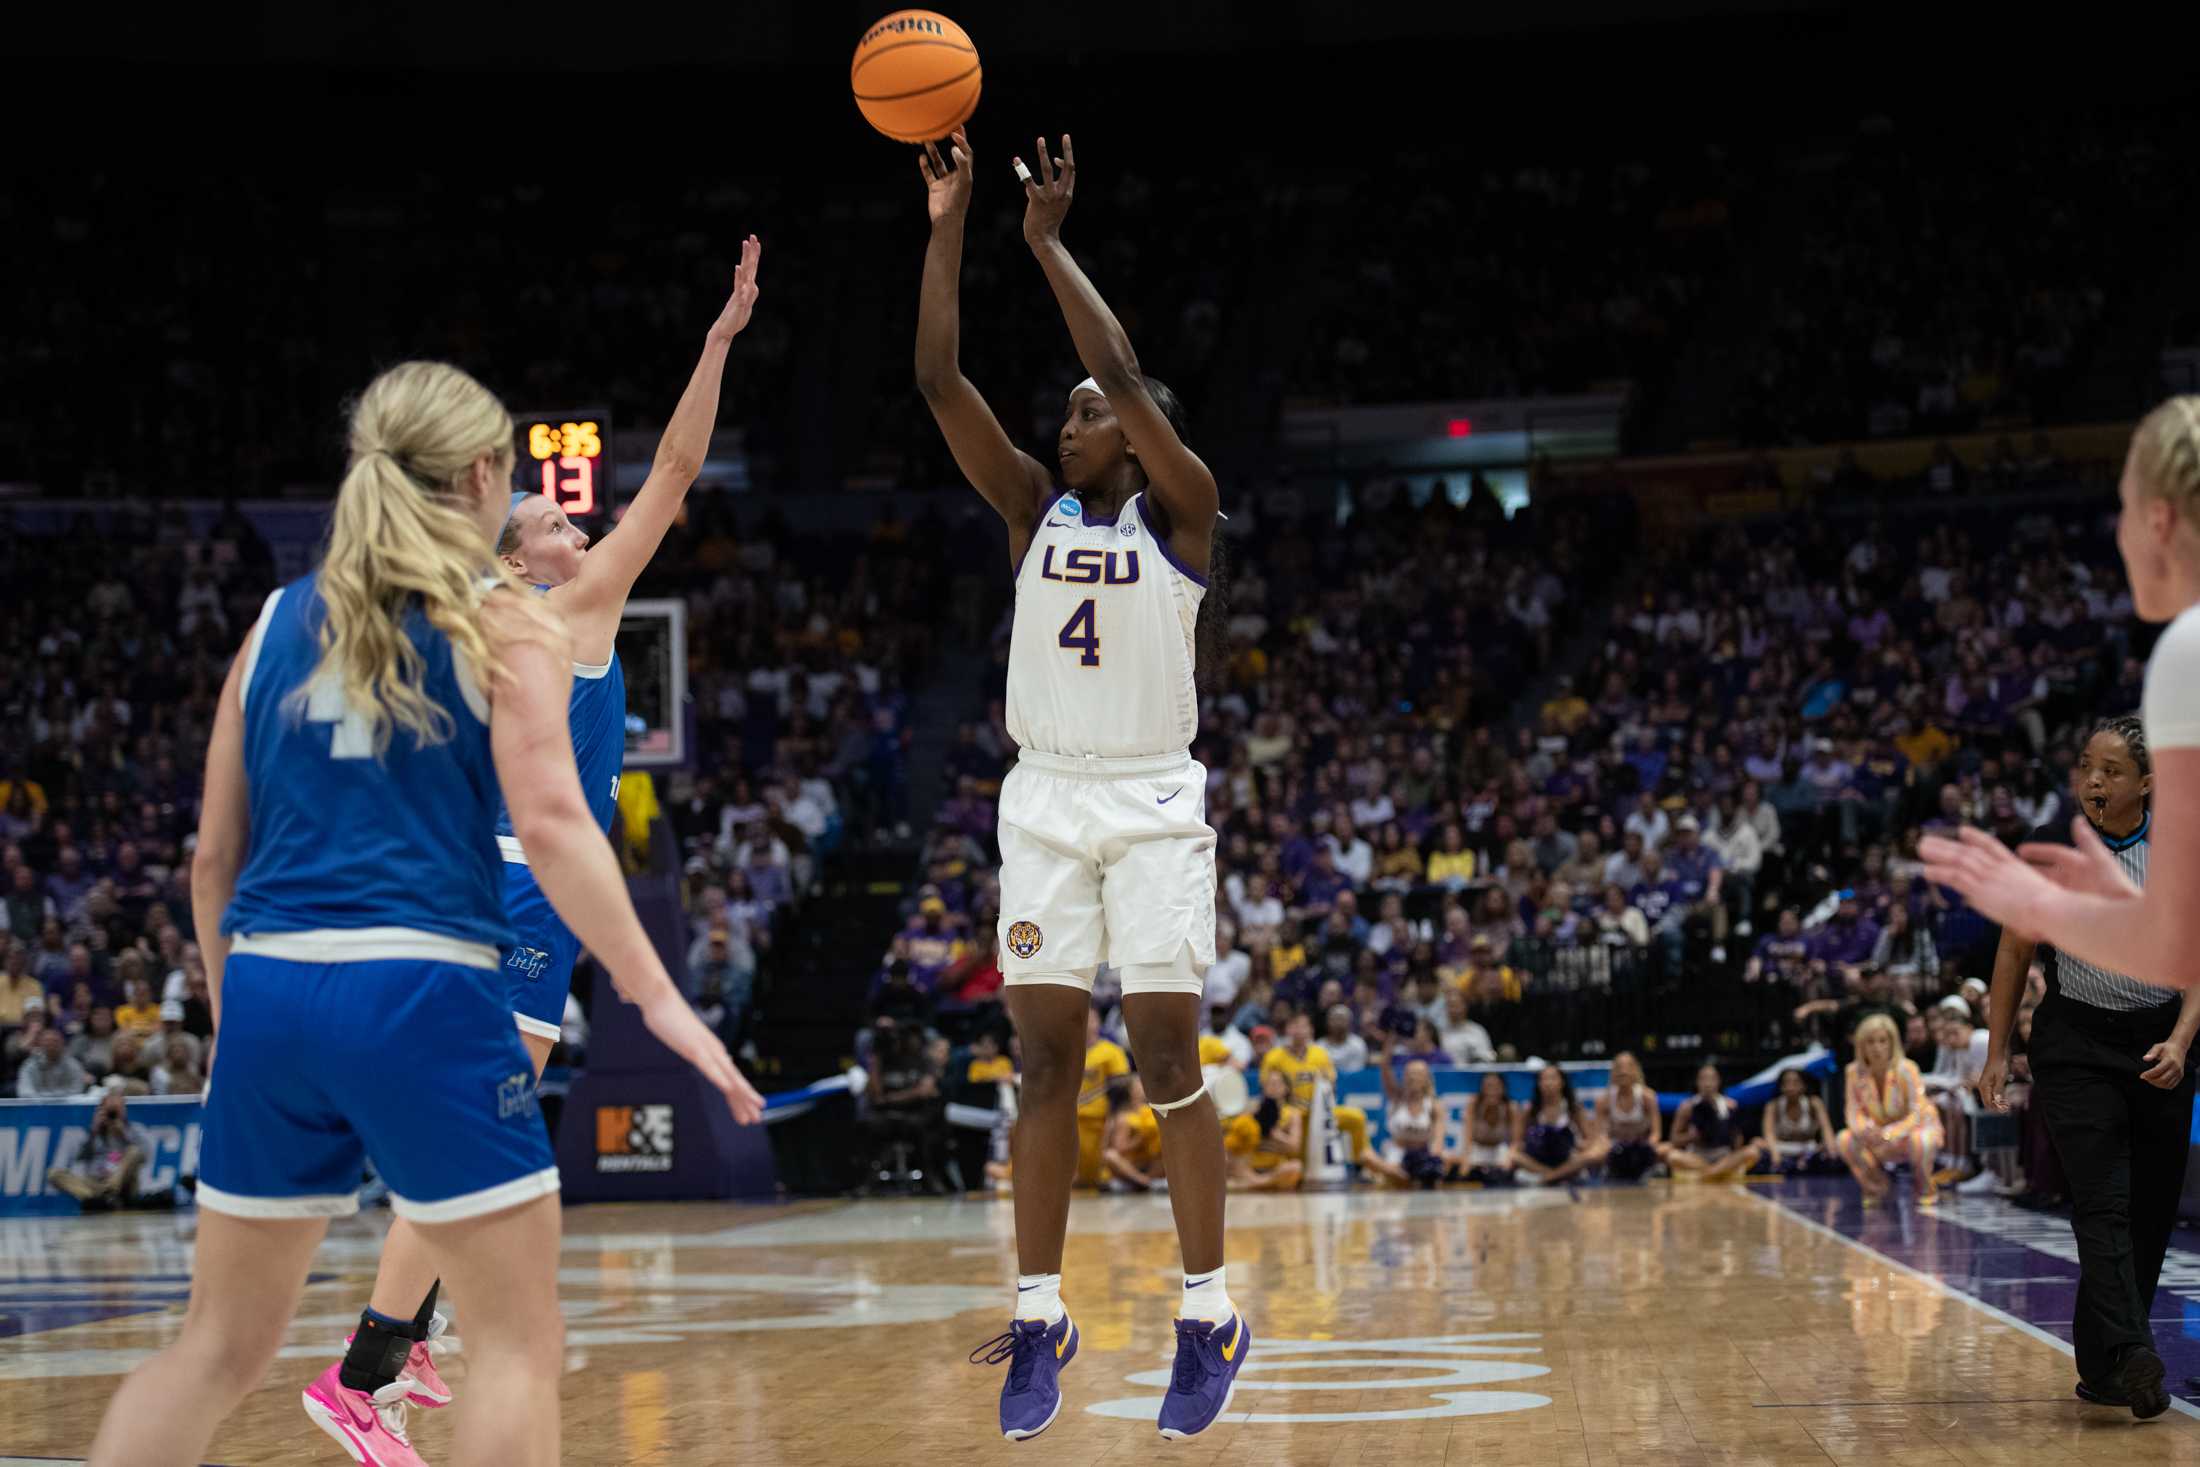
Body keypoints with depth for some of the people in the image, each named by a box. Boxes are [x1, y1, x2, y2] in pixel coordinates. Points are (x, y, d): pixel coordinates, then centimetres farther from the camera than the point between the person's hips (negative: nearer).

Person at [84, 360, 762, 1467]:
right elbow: (551, 821, -13)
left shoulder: (279, 621, 14)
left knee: (219, 1348, 15)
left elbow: (214, 856, 14)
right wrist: (654, 993, -13)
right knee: (519, 1348, 3)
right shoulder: (506, 626, 1)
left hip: (271, 996, 6)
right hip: (419, 994, -5)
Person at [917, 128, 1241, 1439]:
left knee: (1170, 1061, -4)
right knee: (1046, 1062, 3)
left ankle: (1211, 1315, 6)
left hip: (1155, 805, -4)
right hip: (1047, 802, 4)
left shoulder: (1182, 509, -3)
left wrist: (1050, 242, -17)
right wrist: (948, 231, -10)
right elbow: (940, 381, -2)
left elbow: (1127, 376, -20)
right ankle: (1041, 1318, 8)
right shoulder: (1035, 508, 7)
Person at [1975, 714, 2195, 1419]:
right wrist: (1996, 1054, 4)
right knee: (2103, 1203, -17)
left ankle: (2099, 1367, 14)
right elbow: (2015, 951, 7)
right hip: (2074, 1045, -2)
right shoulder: (2049, 847, -1)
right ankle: (2131, 1357, -29)